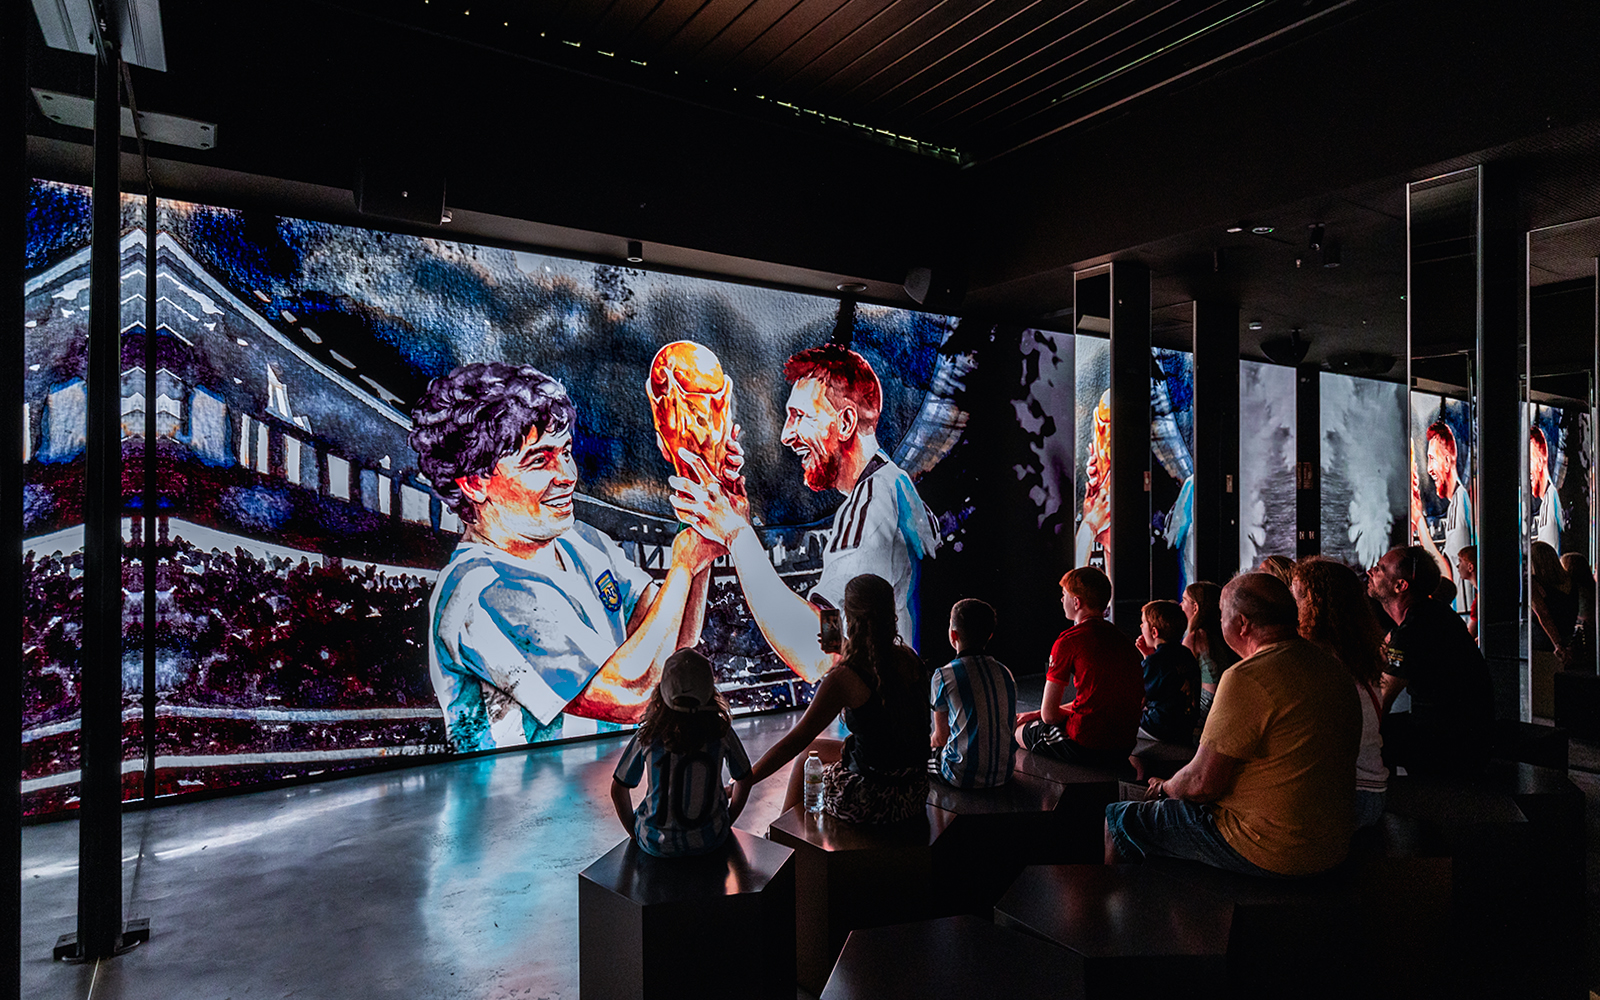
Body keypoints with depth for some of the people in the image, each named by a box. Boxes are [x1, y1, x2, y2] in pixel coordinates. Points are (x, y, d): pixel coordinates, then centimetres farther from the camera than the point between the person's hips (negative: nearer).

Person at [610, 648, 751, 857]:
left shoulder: (648, 736, -19)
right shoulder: (721, 732, -17)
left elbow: (618, 790, -7)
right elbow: (744, 781, -3)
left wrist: (635, 832, 10)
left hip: (658, 844, 0)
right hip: (710, 840, 1)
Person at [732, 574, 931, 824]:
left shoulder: (845, 677, -21)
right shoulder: (908, 658, -4)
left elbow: (796, 739, -19)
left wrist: (743, 782, -12)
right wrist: (846, 651, 18)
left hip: (875, 803, -6)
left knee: (805, 756, 22)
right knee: (813, 748, 27)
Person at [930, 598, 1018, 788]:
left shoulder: (944, 676, -11)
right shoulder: (1006, 673, 3)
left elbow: (941, 737, -2)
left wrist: (931, 742, 23)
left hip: (964, 778, -5)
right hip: (1004, 774, 6)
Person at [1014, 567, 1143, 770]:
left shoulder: (1069, 641, -13)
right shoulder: (1121, 638, 10)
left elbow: (1049, 714, -10)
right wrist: (1036, 714, 21)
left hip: (1086, 746, -7)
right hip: (1124, 748, 7)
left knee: (1019, 728, 18)